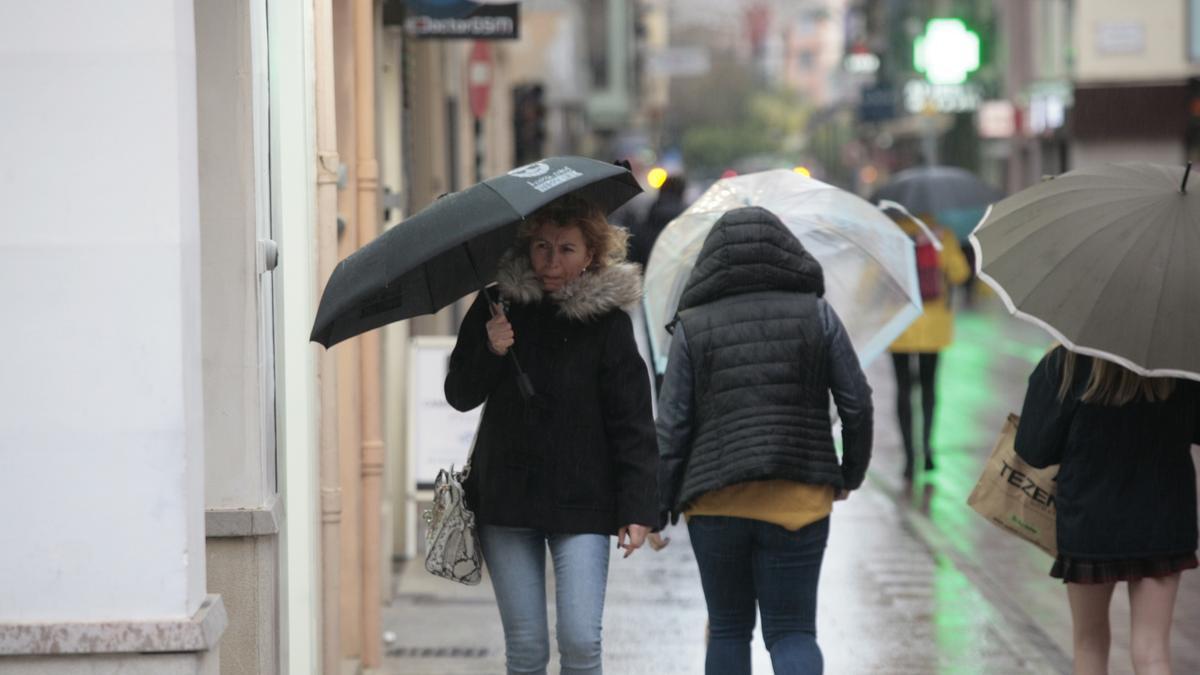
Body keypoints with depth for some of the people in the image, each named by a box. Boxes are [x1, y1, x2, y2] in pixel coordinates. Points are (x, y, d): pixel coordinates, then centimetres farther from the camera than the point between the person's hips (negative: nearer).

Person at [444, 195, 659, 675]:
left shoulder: (607, 323, -2)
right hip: (505, 500, 2)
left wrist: (637, 507, -10)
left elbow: (633, 423, -3)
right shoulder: (498, 307, 4)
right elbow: (460, 396, 5)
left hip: (581, 502, -2)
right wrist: (490, 351, -14)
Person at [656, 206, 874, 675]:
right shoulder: (816, 314, 2)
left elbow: (672, 423, -2)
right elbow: (857, 404, 2)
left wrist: (659, 505, 5)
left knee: (728, 629, 14)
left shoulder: (694, 325, 0)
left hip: (715, 501, 0)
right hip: (798, 497, 0)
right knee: (793, 630, 3)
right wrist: (851, 473, 17)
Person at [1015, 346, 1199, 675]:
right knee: (1151, 648, 2)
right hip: (1164, 522, 1)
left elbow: (1034, 450, -11)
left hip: (1090, 519, -1)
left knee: (1090, 639, 20)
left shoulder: (1066, 364, -17)